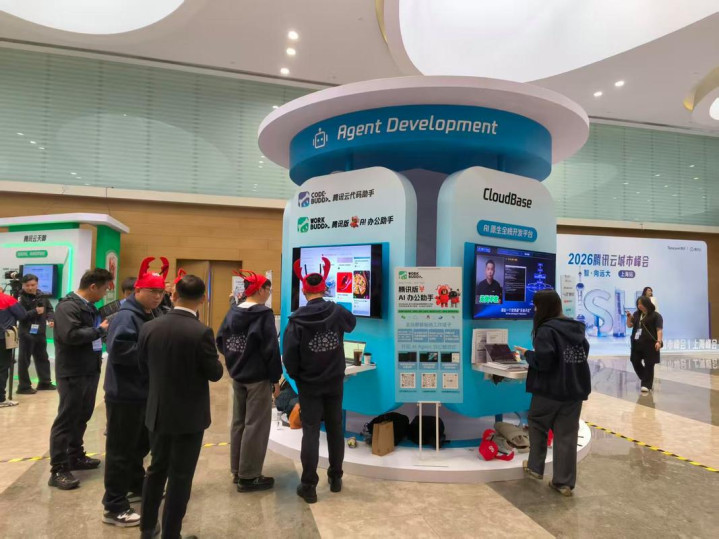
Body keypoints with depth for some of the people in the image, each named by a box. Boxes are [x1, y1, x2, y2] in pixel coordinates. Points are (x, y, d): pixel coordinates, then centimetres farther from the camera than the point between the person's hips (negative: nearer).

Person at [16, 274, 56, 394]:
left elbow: (49, 309, 12)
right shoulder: (21, 298, -12)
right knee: (24, 360, 1)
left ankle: (45, 382, 30)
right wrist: (35, 312, -24)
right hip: (27, 333, -7)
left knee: (42, 358, 17)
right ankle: (24, 386, 10)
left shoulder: (41, 296, 5)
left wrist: (50, 319, -5)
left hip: (40, 332, 7)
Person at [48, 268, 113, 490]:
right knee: (66, 419, -2)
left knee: (82, 416, 18)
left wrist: (104, 329, 4)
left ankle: (75, 456, 33)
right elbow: (71, 335, -29)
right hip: (72, 373, -9)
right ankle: (58, 470, 6)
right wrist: (100, 330, -20)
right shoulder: (67, 306, -16)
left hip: (90, 370, 9)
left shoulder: (90, 307, 12)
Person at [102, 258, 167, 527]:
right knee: (121, 449, 2)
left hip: (145, 392, 9)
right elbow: (120, 349, -30)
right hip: (125, 395, -9)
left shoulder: (154, 316, 10)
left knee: (141, 444, 23)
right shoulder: (126, 316, -18)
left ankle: (137, 486, 41)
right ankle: (114, 507, 15)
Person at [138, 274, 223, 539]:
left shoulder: (149, 327, -6)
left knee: (156, 469, 22)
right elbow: (214, 373, -13)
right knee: (180, 476, 8)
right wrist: (216, 361, 7)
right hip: (190, 415, -5)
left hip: (158, 412, 5)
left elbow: (144, 367, 6)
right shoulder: (202, 332, -22)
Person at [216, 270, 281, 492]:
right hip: (258, 377, -7)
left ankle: (237, 470, 29)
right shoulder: (264, 314, -17)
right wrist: (275, 378, -10)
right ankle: (248, 476, 10)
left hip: (237, 376, 7)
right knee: (255, 425, 2)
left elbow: (220, 341, 5)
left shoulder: (232, 312, 3)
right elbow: (271, 349, -18)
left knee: (239, 422, 17)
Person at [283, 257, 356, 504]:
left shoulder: (297, 319, -15)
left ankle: (309, 486, 8)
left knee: (310, 432, 4)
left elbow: (289, 356, -14)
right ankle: (335, 478, 27)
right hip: (335, 383, 3)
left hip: (309, 384, -3)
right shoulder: (338, 312, -7)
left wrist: (295, 377, 4)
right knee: (335, 429, 15)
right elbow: (352, 323, 17)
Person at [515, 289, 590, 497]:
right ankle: (564, 482, 13)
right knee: (567, 434, 9)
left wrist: (527, 354, -6)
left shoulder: (546, 330, -17)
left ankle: (535, 467, 28)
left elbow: (543, 361, -23)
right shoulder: (576, 328, 7)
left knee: (537, 424, 16)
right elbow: (584, 353, 17)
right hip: (575, 388, 6)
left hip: (550, 389, -6)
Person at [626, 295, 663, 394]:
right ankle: (648, 381, 27)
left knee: (648, 364, -1)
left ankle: (646, 385, 5)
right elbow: (629, 325, 14)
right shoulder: (637, 314, 12)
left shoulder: (655, 315, -6)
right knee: (635, 362, 9)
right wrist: (629, 317, -4)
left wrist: (659, 341, -24)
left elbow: (659, 329, -12)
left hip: (650, 344, -6)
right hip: (636, 343, 6)